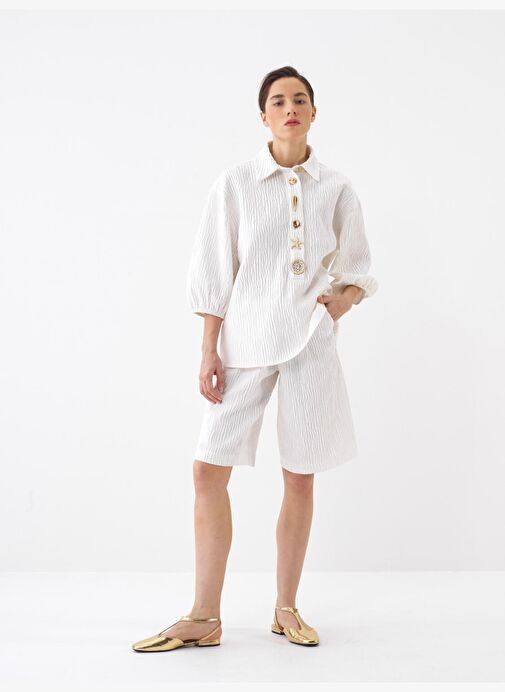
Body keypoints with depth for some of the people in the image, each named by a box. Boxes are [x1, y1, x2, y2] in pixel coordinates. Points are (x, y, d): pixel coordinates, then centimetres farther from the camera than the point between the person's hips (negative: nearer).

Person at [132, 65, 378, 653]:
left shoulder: (336, 189, 6)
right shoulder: (235, 183, 3)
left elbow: (357, 269, 12)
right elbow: (214, 273, 2)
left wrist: (343, 298, -10)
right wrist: (208, 352, -3)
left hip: (310, 341, 1)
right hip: (245, 340, 0)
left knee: (300, 476, 4)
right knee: (209, 469, -5)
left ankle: (286, 609, 21)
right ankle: (204, 618, 7)